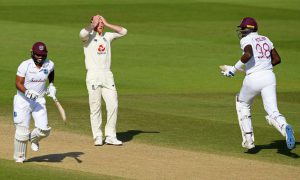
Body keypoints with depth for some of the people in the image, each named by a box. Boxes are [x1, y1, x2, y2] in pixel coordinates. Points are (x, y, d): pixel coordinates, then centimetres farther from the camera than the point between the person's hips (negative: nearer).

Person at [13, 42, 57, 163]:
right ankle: (19, 157, 16)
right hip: (23, 101, -3)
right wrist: (27, 92, -32)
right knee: (22, 131, -4)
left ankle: (34, 138, 27)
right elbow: (18, 83, -16)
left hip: (39, 100, 3)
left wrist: (51, 86, 11)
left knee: (44, 129, -9)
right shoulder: (25, 65, -15)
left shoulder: (49, 65, -3)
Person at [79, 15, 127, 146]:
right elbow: (82, 33, -23)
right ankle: (98, 137, 5)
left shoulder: (107, 36, 16)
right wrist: (93, 24, -8)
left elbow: (123, 31, 11)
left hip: (107, 75, 4)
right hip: (93, 75, -4)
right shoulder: (88, 36, 0)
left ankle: (110, 136, 2)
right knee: (95, 107, -2)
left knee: (113, 105, -3)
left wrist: (106, 24, 8)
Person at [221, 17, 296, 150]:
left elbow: (248, 54, -22)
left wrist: (234, 68, -13)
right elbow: (277, 59, 17)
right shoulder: (265, 39, 18)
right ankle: (284, 127, -38)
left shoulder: (246, 40, -2)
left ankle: (248, 139, 17)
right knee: (273, 112, -3)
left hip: (253, 79, -4)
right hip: (269, 77, 4)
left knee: (242, 104, 23)